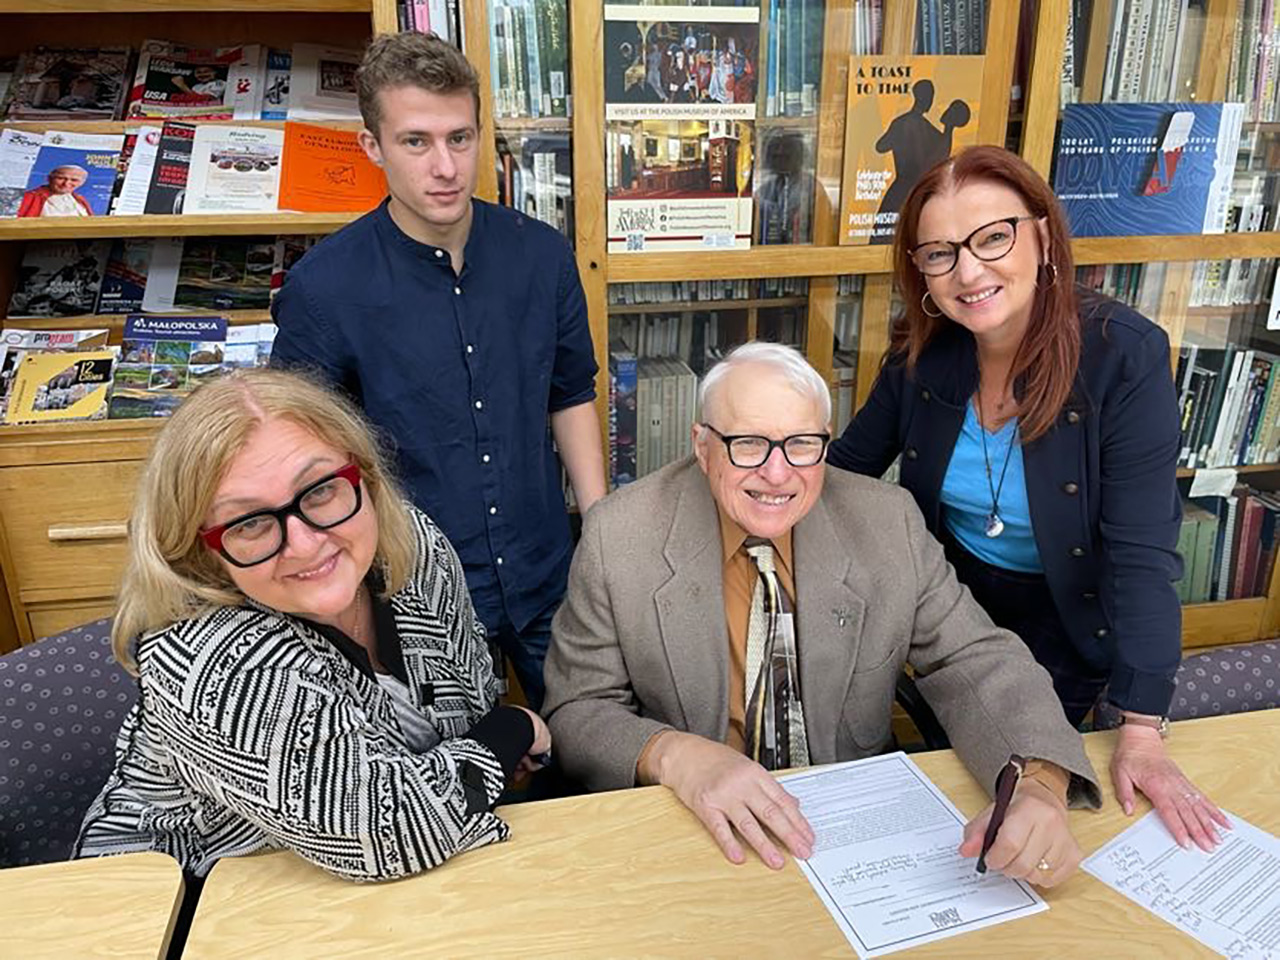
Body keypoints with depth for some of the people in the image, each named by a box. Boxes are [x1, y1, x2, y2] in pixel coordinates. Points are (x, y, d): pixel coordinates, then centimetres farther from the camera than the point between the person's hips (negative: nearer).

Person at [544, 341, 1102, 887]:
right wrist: (673, 754, -29)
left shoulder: (889, 525, -6)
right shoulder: (617, 537, -12)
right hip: (697, 830, -1)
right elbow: (576, 713, -8)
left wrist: (1040, 783, -24)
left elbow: (976, 664, -4)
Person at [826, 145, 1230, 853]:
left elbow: (1142, 552, -29)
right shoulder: (922, 354, -16)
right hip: (953, 590, 3)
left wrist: (1140, 733, -32)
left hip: (1068, 614, -3)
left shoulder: (1125, 357, -26)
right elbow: (849, 465, -1)